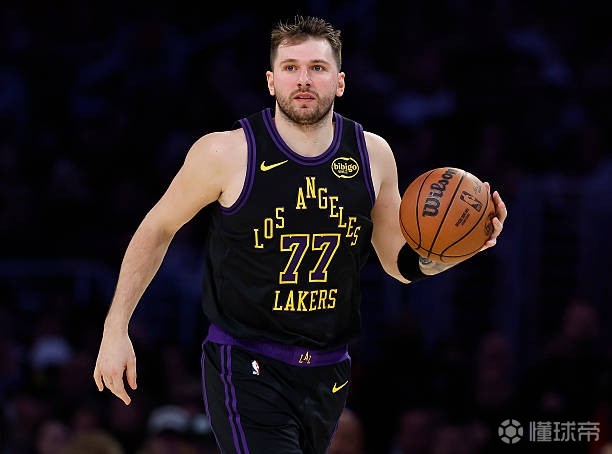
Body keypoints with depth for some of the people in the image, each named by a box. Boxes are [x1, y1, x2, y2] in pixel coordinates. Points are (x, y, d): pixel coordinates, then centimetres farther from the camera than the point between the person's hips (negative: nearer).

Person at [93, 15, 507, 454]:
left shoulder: (372, 154, 1)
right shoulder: (226, 153, -11)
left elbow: (401, 262, 12)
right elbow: (157, 230, 3)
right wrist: (116, 330, 1)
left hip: (327, 376, 5)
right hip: (245, 368, -5)